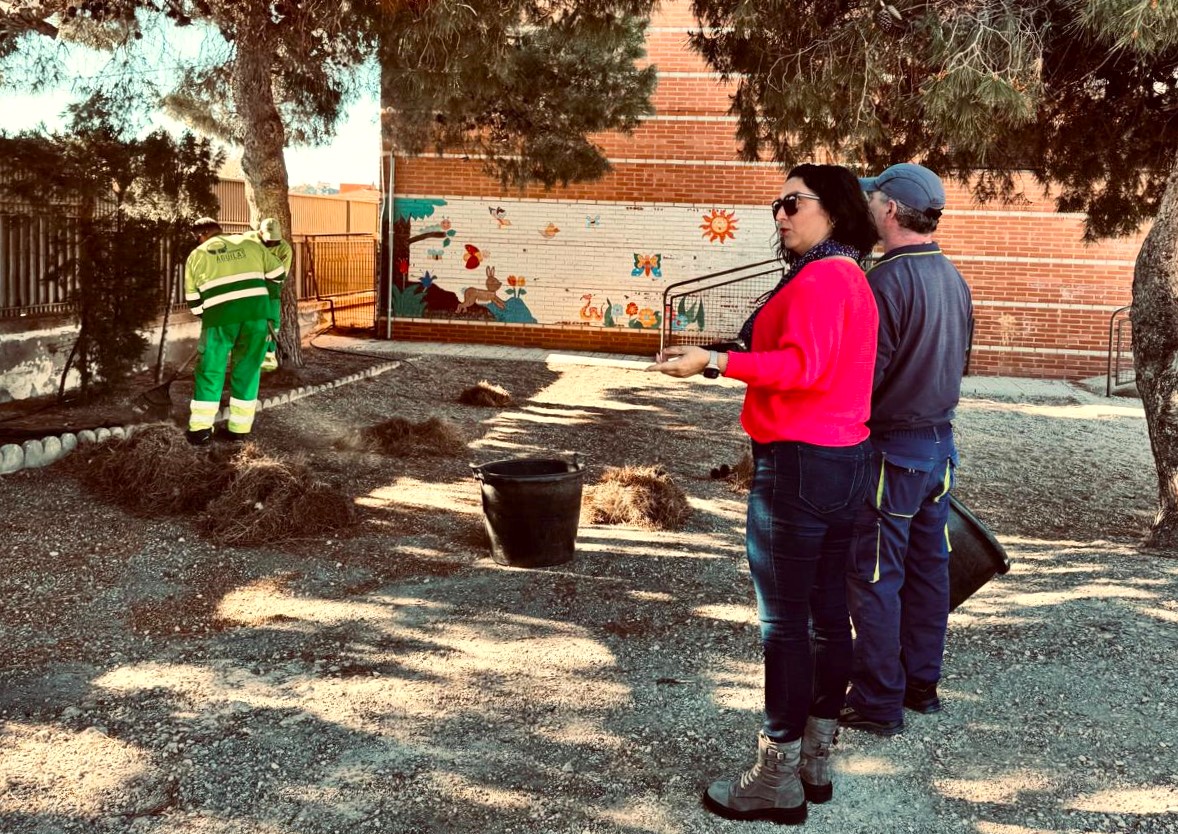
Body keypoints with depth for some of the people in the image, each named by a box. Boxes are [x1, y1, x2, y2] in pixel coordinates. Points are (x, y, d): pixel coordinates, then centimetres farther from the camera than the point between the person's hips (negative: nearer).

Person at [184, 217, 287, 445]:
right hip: (256, 313, 1)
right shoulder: (249, 244, 13)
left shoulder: (197, 255, 11)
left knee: (210, 371, 12)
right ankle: (239, 428, 14)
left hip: (220, 317, -1)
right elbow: (278, 273, 18)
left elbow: (193, 299, 13)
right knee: (247, 370, 12)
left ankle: (201, 428, 10)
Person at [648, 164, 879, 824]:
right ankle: (815, 760, 24)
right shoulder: (854, 278, 17)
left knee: (785, 621, -4)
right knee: (828, 614, 13)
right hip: (845, 459, 10)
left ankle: (779, 780, 4)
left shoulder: (817, 279, -14)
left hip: (798, 465, -10)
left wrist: (715, 361, -28)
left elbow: (801, 366, -26)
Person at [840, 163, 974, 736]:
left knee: (875, 576, 0)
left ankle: (878, 702, 7)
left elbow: (864, 377, -21)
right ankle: (922, 683, 26)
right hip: (940, 441, 9)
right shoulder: (954, 280, 8)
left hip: (890, 447, -9)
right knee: (928, 565, 15)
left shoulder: (887, 281, -20)